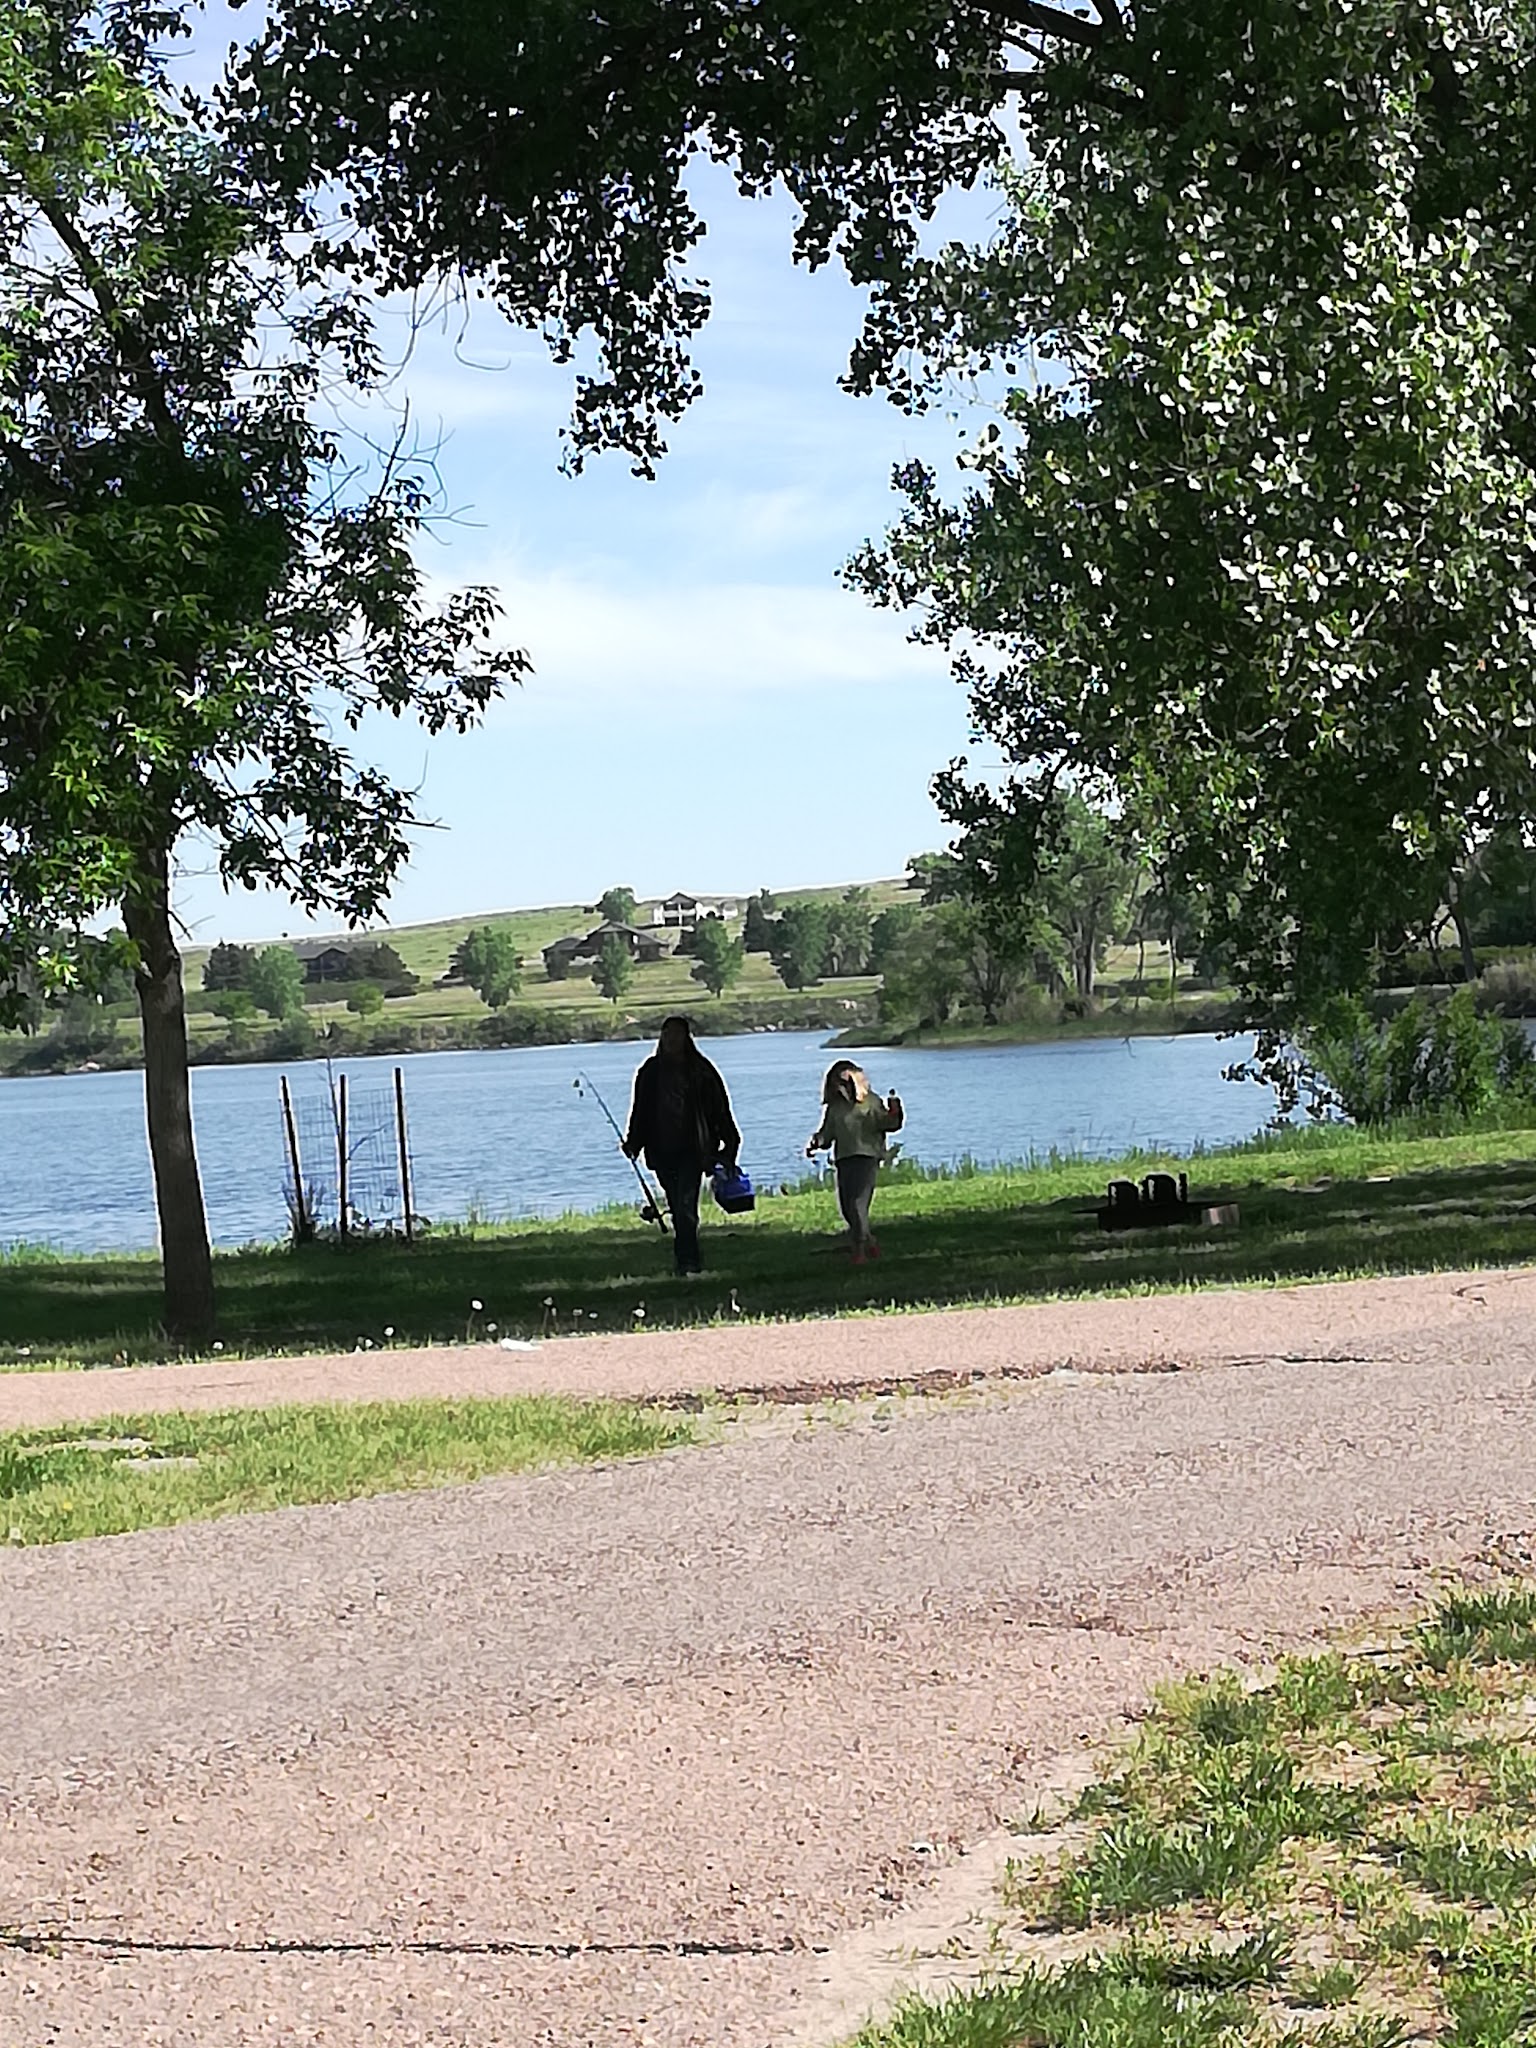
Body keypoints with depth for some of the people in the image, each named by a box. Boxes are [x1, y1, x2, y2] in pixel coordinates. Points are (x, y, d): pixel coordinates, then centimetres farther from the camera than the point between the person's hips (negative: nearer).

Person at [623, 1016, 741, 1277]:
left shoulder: (700, 1071, 1)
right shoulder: (651, 1072, 10)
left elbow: (719, 1109, 3)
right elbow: (641, 1110, 16)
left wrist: (730, 1143, -1)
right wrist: (633, 1142, 8)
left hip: (691, 1150, -3)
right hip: (662, 1150, 4)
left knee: (685, 1206, -16)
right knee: (678, 1209, 8)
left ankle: (687, 1261, -18)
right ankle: (691, 1262, 15)